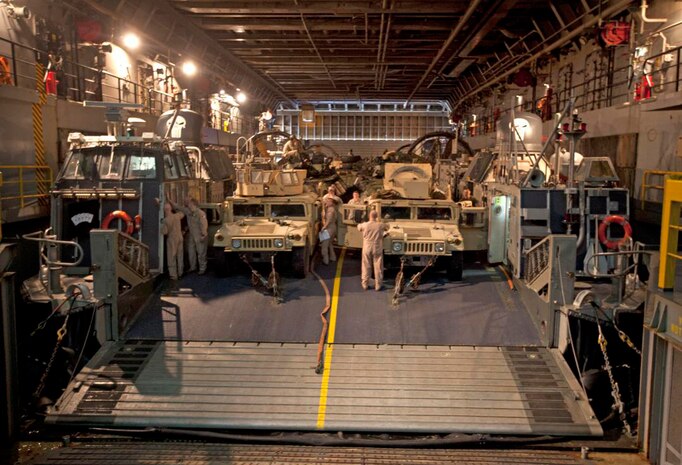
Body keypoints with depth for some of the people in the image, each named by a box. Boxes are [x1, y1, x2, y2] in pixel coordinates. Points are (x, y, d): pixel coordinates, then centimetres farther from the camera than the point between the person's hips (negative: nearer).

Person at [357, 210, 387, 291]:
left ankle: (365, 285, 16)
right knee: (378, 268, 8)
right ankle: (378, 285, 12)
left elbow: (359, 227, 9)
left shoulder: (364, 225, -12)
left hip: (367, 249, 1)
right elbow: (386, 228, 11)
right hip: (377, 249, -1)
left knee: (366, 267, 11)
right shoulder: (381, 225, -10)